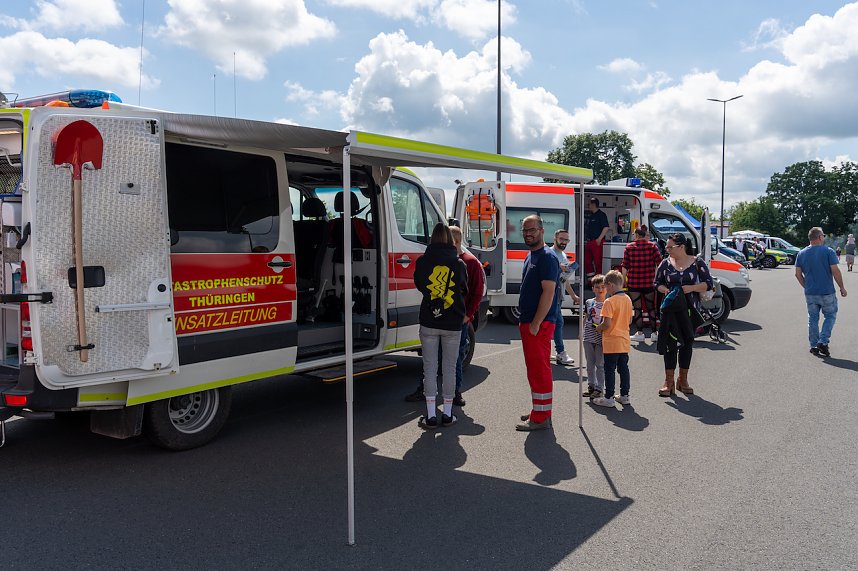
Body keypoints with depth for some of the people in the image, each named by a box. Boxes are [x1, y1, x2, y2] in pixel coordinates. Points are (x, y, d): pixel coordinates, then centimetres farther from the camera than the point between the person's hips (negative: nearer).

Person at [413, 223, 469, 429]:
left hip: (428, 323, 0)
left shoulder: (423, 261, -4)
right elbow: (464, 290, 6)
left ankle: (431, 416, 7)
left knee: (430, 368, 6)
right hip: (453, 323, 1)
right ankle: (447, 414, 17)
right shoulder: (458, 263, -4)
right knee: (449, 368, 10)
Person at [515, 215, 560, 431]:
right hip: (528, 322, 10)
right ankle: (540, 411, 26)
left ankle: (541, 418, 1)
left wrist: (536, 324, -21)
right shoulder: (530, 257, 17)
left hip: (539, 324, -10)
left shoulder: (547, 258, -13)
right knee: (535, 369, 16)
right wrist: (524, 321, 17)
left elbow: (548, 292, -20)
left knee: (539, 369, -5)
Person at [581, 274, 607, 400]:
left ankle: (599, 388, 11)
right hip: (589, 338, 4)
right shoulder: (589, 302, 7)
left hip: (601, 338, -4)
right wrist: (582, 332, 12)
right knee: (590, 364, 13)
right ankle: (591, 386, 24)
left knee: (600, 364, 2)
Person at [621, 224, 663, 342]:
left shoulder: (629, 247, -1)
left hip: (633, 283, -1)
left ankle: (639, 333, 5)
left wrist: (624, 280, 10)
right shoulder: (652, 246, 1)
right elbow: (659, 263, -2)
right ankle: (653, 333, 15)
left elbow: (625, 266, 0)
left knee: (637, 308, 4)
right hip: (649, 282, 1)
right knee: (651, 307, 12)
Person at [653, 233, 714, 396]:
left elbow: (708, 284, 0)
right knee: (670, 343, -3)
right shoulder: (666, 263, 4)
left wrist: (691, 288, -15)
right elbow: (657, 283, 9)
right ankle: (669, 382, 2)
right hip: (670, 309, 0)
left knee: (687, 343, 8)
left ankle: (683, 381, 21)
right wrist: (666, 290, -11)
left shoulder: (697, 263, 0)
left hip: (690, 309, 0)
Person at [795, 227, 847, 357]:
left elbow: (798, 274, 4)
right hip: (827, 292, -3)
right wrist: (842, 288, -1)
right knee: (830, 316, 11)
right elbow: (835, 271, -12)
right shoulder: (828, 251, -9)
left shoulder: (801, 254, 4)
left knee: (813, 319, 11)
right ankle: (823, 342, -1)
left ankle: (814, 346, 13)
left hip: (810, 293, 4)